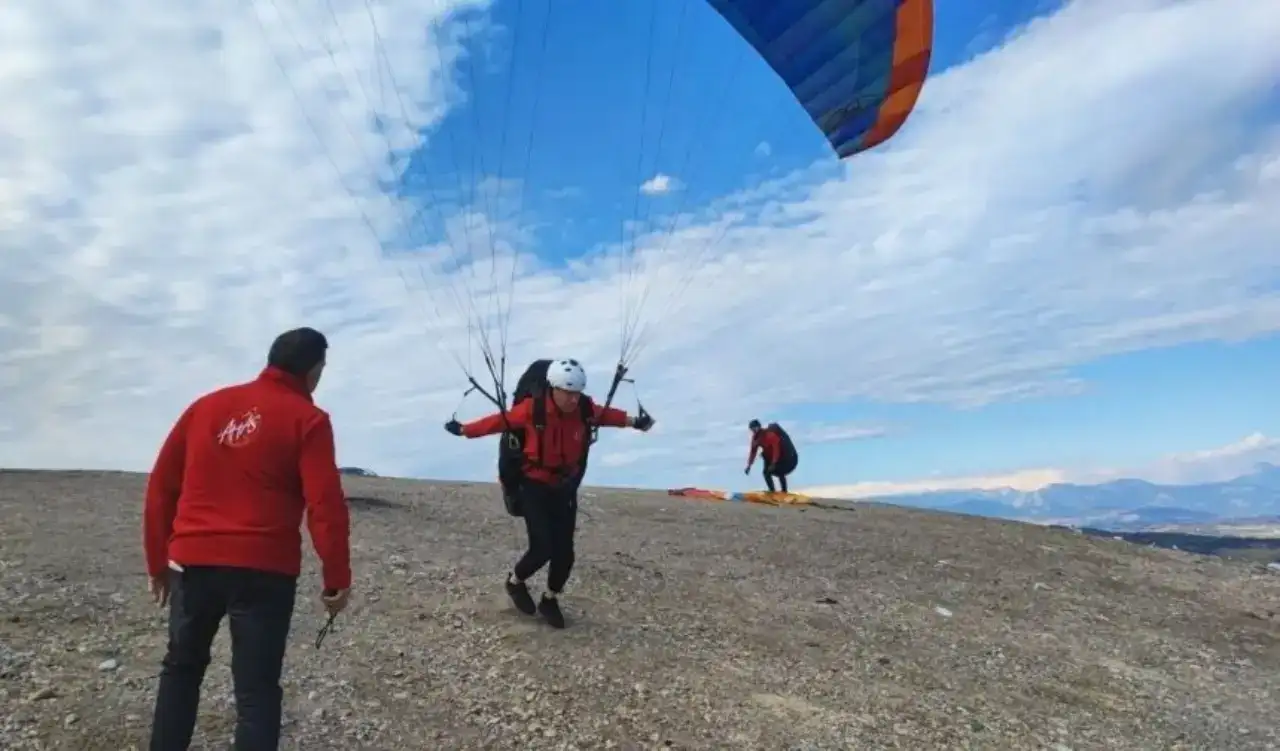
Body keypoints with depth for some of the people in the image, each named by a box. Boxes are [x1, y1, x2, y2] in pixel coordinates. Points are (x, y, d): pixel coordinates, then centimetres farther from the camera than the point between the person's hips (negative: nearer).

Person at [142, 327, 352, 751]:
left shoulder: (206, 406, 11)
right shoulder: (307, 419, -5)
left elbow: (161, 486, 12)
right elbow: (325, 508, -12)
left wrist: (158, 561, 19)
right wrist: (337, 580, -5)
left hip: (193, 562, 5)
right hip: (264, 570, -4)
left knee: (181, 666, 25)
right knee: (256, 685, 5)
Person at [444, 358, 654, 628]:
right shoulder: (532, 409, -22)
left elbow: (607, 415, 10)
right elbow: (501, 421, -9)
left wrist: (633, 421, 9)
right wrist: (465, 430, -4)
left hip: (566, 487, 4)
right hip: (535, 486, -4)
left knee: (564, 552, 3)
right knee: (542, 548, -12)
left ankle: (549, 601, 28)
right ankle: (515, 581, 21)